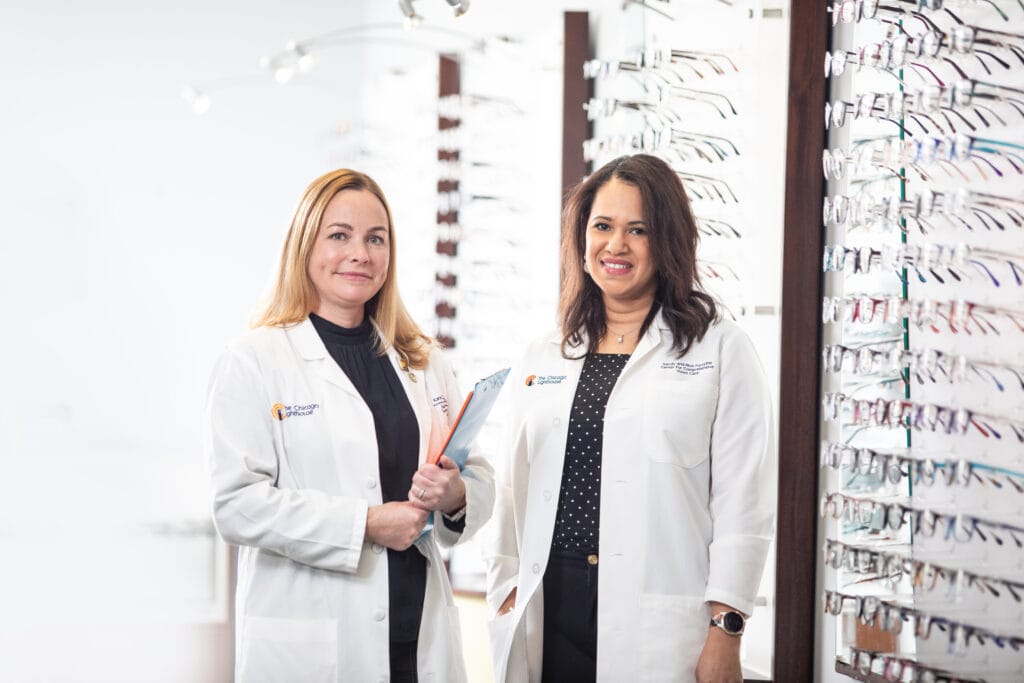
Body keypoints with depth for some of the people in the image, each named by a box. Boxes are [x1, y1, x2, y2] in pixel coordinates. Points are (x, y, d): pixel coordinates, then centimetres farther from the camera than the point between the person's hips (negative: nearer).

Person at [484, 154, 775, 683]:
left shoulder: (721, 351, 0)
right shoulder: (542, 359, 13)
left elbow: (742, 501, -5)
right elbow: (513, 489, 13)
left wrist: (725, 630, -10)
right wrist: (506, 595, 6)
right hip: (546, 616, 4)